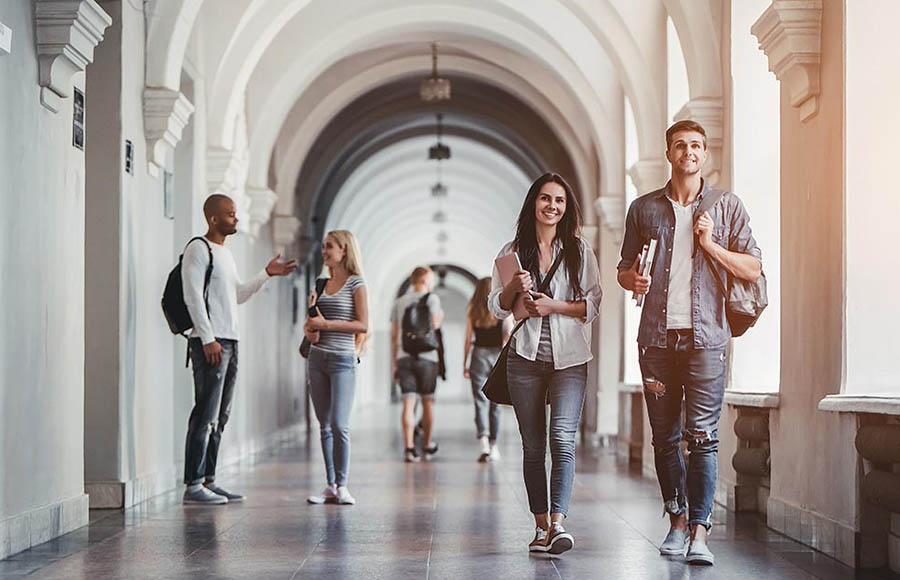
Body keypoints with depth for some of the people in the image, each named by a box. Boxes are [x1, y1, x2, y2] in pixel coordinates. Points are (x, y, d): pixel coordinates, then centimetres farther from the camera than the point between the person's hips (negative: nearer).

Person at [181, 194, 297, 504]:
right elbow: (193, 296, -14)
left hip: (230, 341, 9)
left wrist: (267, 274, 18)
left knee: (220, 417, 9)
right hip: (210, 342, -9)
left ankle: (208, 481, 13)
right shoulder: (198, 249, -7)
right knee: (205, 415, -11)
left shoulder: (226, 253, 21)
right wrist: (208, 339, -19)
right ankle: (193, 485, -10)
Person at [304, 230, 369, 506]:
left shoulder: (356, 284, -4)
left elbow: (363, 325, -12)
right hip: (318, 358, 6)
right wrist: (309, 329, 0)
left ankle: (342, 485, -3)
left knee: (339, 425, -11)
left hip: (342, 359, -6)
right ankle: (330, 486, 10)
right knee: (324, 426, 6)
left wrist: (325, 324, -15)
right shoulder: (322, 283, 14)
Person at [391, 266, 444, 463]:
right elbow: (435, 324, -12)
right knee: (428, 402, 11)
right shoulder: (432, 298, 0)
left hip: (404, 358, 3)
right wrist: (440, 317, 11)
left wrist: (394, 364, 15)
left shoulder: (399, 302, 12)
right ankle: (427, 446, 22)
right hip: (427, 358, -3)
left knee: (409, 403, -4)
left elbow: (394, 336, 11)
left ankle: (409, 448, -15)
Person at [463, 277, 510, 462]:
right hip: (498, 355, 1)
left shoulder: (472, 311, 2)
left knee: (481, 402, -3)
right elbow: (509, 334, -8)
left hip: (479, 355, -1)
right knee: (495, 403, 12)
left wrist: (465, 364, 8)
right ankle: (493, 445, 19)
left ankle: (484, 442, -23)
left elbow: (468, 340, 2)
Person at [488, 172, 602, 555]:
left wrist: (554, 306, -10)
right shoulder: (513, 252, 10)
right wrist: (514, 287, -10)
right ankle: (541, 525, 11)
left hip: (569, 358, -2)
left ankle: (558, 522, -23)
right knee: (533, 445, 5)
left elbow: (593, 305, 3)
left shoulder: (579, 251, 7)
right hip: (525, 358, 2)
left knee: (562, 438, -16)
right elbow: (496, 307, 10)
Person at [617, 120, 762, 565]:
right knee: (665, 437, 6)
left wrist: (710, 244, -7)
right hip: (657, 336, 2)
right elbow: (624, 270, 18)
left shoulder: (726, 206, 8)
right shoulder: (643, 209, 12)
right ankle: (677, 520, 20)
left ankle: (699, 532, -10)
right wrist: (633, 280, -5)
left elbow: (752, 269, 6)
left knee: (702, 436, -9)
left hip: (705, 336, -2)